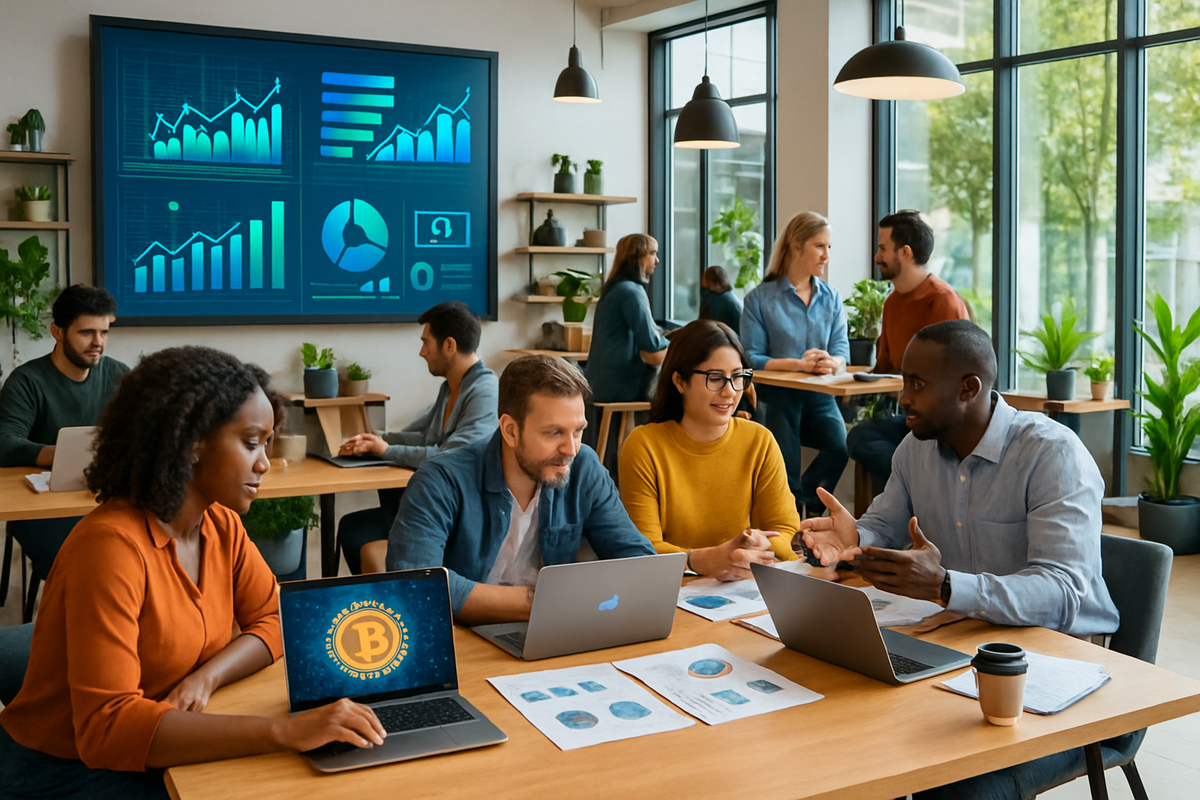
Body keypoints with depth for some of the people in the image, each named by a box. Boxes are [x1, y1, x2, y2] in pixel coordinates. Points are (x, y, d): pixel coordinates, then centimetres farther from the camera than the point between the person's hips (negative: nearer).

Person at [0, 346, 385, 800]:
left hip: (160, 756, 7)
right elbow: (106, 726, -32)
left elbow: (273, 619, 4)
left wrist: (206, 677, -18)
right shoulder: (113, 546, -26)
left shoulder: (221, 525, -1)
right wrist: (284, 732, -39)